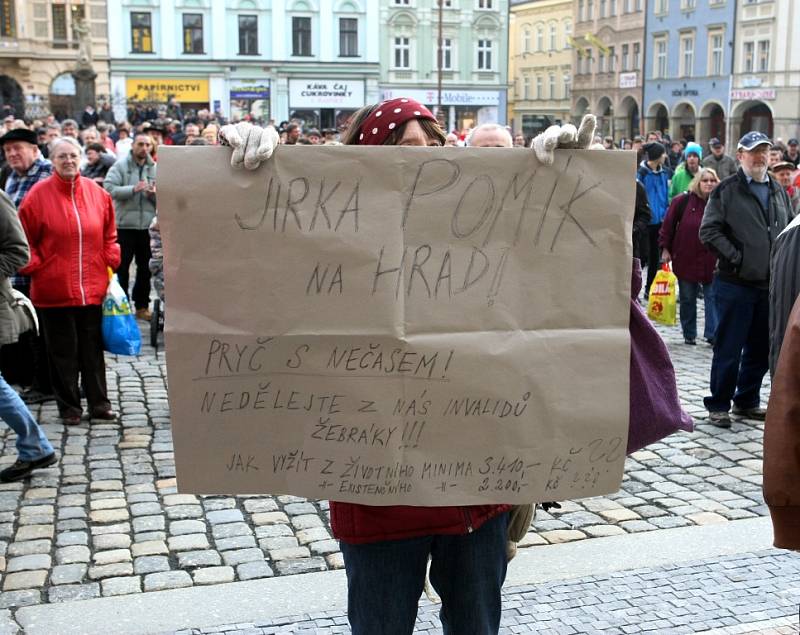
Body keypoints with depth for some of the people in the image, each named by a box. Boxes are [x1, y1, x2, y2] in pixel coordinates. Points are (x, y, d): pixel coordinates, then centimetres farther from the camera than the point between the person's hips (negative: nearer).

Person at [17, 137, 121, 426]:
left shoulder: (97, 193, 4)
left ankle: (99, 404, 19)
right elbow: (24, 239, 1)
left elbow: (109, 235, 13)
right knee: (63, 351, 7)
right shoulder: (39, 194, -5)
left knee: (92, 348, 9)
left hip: (92, 288, 2)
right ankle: (69, 407, 18)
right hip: (54, 289, -2)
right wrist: (35, 267, -5)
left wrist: (111, 263, 5)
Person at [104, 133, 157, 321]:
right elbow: (109, 188, -14)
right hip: (124, 225, -3)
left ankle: (142, 306, 22)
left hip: (148, 225, 4)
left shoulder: (155, 168, 9)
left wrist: (154, 194, -14)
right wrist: (133, 189, -22)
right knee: (121, 267, 5)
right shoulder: (120, 166, -2)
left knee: (146, 268, 11)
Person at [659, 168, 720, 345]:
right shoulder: (682, 201, -3)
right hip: (686, 259, 0)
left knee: (713, 297, -2)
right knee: (687, 299, 9)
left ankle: (712, 334, 3)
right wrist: (665, 248, -3)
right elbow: (668, 225, 0)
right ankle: (689, 335, 21)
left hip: (711, 261, 1)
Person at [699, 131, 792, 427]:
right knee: (728, 349, 0)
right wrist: (736, 258, -14)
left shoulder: (778, 191, 14)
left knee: (761, 349, 13)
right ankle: (718, 406, 11)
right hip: (735, 284, -6)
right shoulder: (727, 190, -4)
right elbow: (709, 231, -10)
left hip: (770, 284, 6)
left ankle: (747, 401, 27)